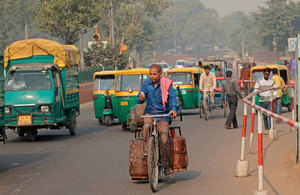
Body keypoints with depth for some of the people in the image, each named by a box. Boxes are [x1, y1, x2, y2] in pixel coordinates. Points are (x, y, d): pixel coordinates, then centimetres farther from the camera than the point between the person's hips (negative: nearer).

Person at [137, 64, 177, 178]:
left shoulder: (166, 84, -5)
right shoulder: (146, 83, 3)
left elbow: (173, 97, -13)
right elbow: (140, 100, 4)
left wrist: (174, 109, -31)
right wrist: (141, 99, -21)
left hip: (163, 114, -2)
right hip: (150, 112, 2)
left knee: (164, 140, -11)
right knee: (147, 126, -34)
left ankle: (166, 166, 2)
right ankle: (146, 150, -16)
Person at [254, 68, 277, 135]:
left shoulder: (272, 81, 7)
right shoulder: (259, 82, 3)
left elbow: (275, 90, 14)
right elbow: (255, 90, -1)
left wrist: (273, 97, -1)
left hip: (269, 101, 0)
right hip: (262, 101, 1)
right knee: (264, 116, 6)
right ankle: (266, 129, 16)